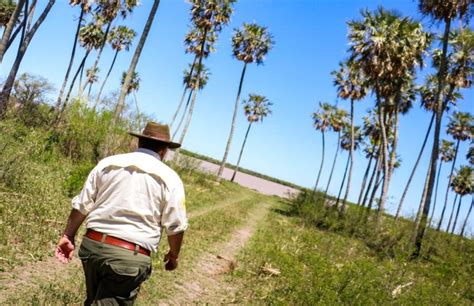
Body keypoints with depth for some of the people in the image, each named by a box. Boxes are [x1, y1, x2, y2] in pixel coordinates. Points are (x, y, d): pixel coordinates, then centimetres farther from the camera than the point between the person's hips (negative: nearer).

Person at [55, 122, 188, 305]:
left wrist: (68, 236, 20)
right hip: (130, 256, -4)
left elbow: (81, 206, 9)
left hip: (92, 245, 5)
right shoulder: (169, 178, -1)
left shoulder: (108, 163, 8)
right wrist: (173, 255, 16)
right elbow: (176, 226, -1)